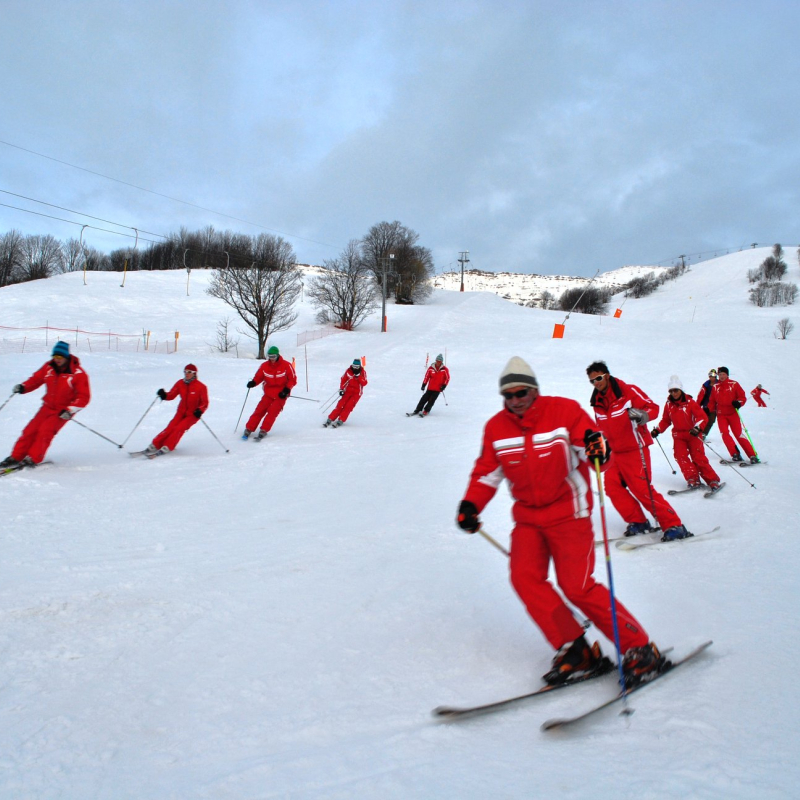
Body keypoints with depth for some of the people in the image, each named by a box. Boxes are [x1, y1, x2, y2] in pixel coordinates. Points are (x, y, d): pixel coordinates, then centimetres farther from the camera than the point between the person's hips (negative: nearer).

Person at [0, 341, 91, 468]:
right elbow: (36, 379, 10)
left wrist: (70, 411, -24)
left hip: (63, 411, -5)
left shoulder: (78, 374, -18)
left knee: (46, 431, -18)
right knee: (31, 430, -1)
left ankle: (33, 459, -6)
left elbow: (84, 397, -16)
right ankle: (16, 457, 9)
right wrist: (23, 387, -10)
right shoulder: (49, 367, -3)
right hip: (48, 406, 5)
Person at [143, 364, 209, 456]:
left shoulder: (201, 387, -12)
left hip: (193, 414, -4)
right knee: (170, 428, -13)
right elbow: (171, 395, 3)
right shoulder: (180, 383, 0)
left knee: (179, 428, -22)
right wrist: (164, 395, -19)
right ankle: (154, 446, -12)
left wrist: (199, 410, -29)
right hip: (181, 412, 4)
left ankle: (166, 448, -19)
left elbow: (204, 403, -10)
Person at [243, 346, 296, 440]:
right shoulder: (264, 366, 0)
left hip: (281, 394, -2)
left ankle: (263, 431, -11)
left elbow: (293, 379, -4)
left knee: (272, 412, -15)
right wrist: (253, 383, -14)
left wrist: (287, 390, -15)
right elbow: (258, 377, 7)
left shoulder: (286, 365, -10)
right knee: (260, 410, -7)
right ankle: (248, 429, -1)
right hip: (268, 393, 3)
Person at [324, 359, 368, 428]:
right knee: (340, 405, -9)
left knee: (348, 407, -16)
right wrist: (341, 389, -2)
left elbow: (364, 383, -14)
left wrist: (359, 376, -24)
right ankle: (330, 419, -6)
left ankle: (340, 421, -14)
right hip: (348, 391, 2)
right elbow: (343, 379, 7)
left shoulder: (363, 372, -6)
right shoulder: (349, 370, -2)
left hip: (357, 393, -2)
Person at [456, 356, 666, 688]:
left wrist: (595, 445, -37)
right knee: (524, 577, -13)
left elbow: (590, 442, -12)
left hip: (568, 513, -5)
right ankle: (575, 651, -2)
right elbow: (487, 472, 7)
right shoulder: (496, 428, 2)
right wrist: (471, 504, -7)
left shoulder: (564, 411, -11)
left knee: (578, 587, -11)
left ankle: (640, 651, 5)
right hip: (528, 517, 5)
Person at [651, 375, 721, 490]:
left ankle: (712, 480, 1)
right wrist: (657, 430, 3)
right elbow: (665, 420, 15)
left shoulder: (689, 402, -8)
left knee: (698, 458, -8)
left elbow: (701, 416, -12)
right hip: (678, 435, 4)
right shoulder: (668, 404, 4)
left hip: (693, 434, -4)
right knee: (681, 457, -12)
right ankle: (693, 479, -8)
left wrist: (697, 428, -28)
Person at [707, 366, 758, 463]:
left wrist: (738, 403, -20)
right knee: (725, 433, -14)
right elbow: (712, 401, 14)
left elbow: (742, 396, -1)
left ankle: (752, 456, -3)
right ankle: (735, 454, -11)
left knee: (738, 434, -8)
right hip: (721, 415, 3)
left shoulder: (734, 384, -2)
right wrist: (710, 410, 1)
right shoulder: (715, 387, 7)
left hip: (733, 413, -3)